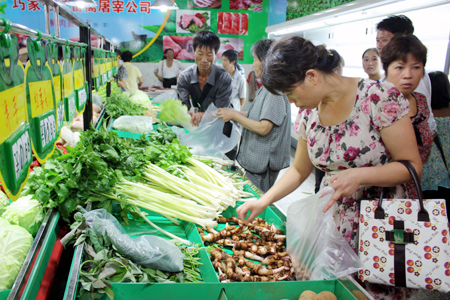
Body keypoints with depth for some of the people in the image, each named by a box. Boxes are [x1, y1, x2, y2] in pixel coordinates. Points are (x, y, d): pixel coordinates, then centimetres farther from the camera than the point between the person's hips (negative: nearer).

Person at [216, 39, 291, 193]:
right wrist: (231, 113, 9)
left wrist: (234, 115, -16)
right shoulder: (265, 88, 11)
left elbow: (263, 128, -24)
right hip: (253, 159, 9)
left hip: (263, 162, -9)